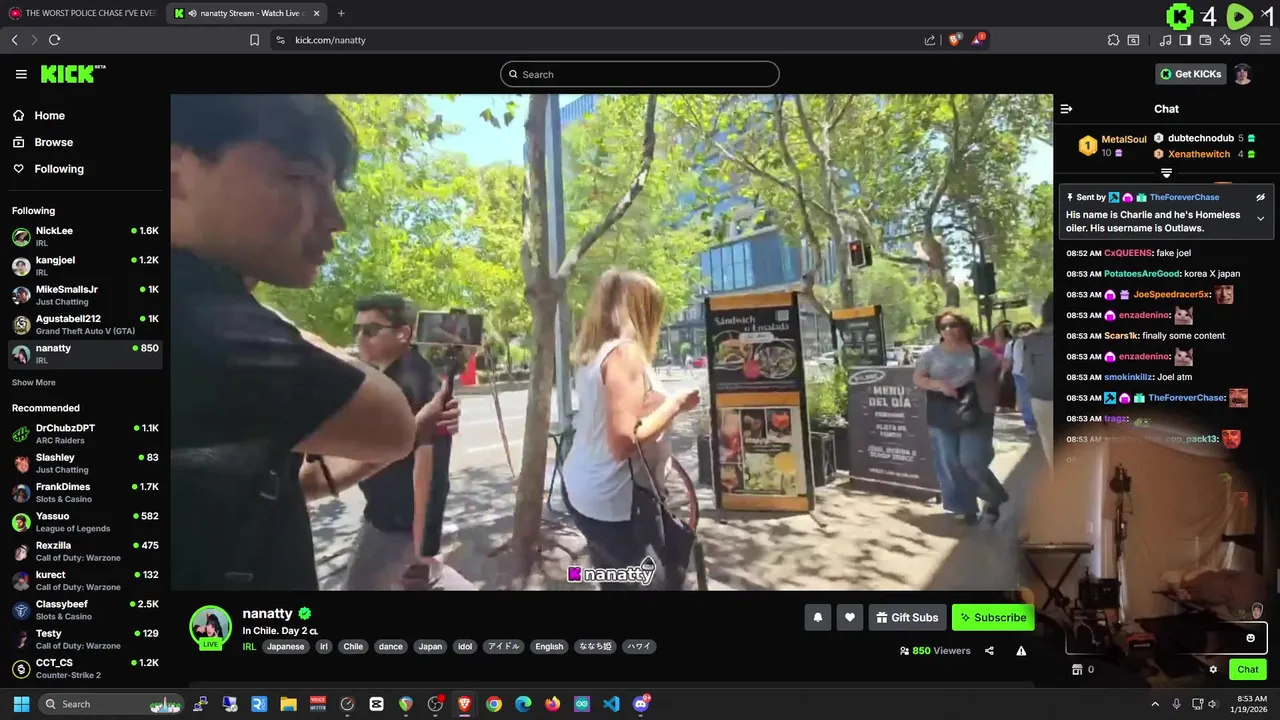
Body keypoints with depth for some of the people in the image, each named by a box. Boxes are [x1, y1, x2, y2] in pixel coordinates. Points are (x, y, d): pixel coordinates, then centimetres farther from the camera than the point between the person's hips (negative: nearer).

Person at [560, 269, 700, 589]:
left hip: (584, 487, 9)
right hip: (616, 499, -9)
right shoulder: (626, 351, -20)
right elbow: (625, 440, -27)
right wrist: (674, 404, -15)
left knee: (615, 581, 23)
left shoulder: (595, 351, 7)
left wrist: (665, 403, 9)